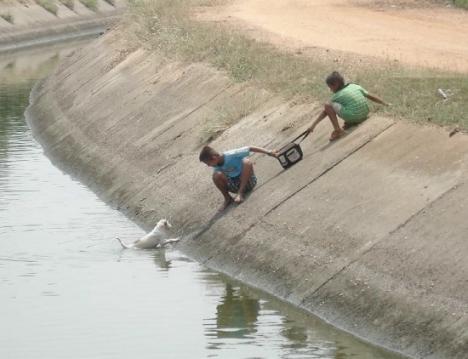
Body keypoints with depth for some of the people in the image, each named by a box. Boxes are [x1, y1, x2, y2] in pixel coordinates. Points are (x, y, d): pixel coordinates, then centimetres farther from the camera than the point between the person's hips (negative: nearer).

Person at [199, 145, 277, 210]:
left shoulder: (231, 155, -19)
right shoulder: (217, 167, -2)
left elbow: (250, 149, -18)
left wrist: (268, 152, -22)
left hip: (248, 182, -3)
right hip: (235, 186, 3)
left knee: (247, 161, -32)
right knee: (216, 175, -22)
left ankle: (241, 193, -27)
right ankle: (227, 198, -6)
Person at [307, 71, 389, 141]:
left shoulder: (337, 96, 3)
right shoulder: (354, 86, 16)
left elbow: (326, 110, 3)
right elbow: (370, 96, 21)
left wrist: (313, 125, 5)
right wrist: (384, 103, 34)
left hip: (352, 117, -7)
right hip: (365, 114, 7)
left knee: (327, 105, -8)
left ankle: (338, 130, -16)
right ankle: (350, 123, 18)